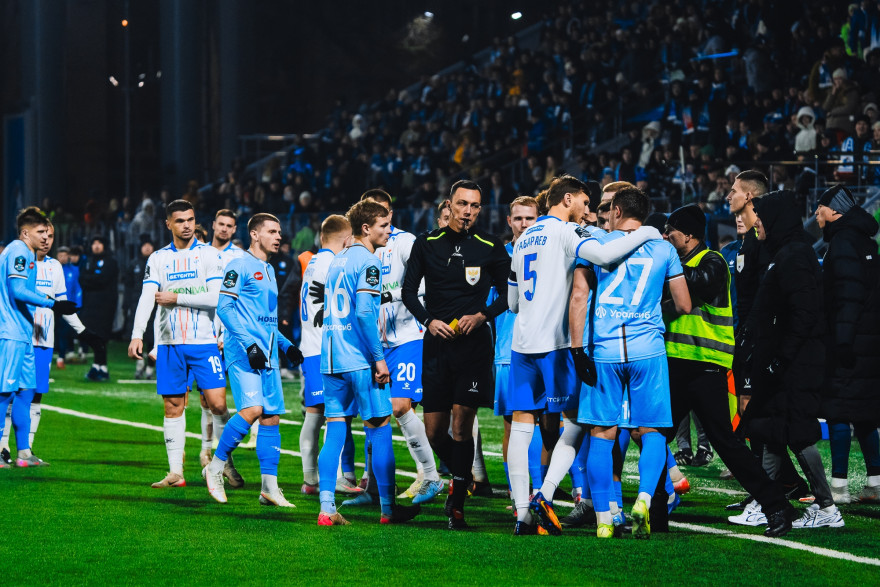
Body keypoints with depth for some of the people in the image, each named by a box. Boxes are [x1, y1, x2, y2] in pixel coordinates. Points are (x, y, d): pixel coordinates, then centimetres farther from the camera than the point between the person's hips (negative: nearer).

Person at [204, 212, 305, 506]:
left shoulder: (269, 271, 22)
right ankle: (216, 467, -5)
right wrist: (249, 343, -20)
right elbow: (224, 307, -13)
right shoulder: (239, 266, -4)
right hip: (242, 352, -8)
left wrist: (285, 344, 19)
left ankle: (269, 487, 3)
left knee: (271, 416, 2)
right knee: (252, 409, -21)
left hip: (267, 355, 8)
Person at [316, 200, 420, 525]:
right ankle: (388, 508, 4)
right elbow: (364, 312, -19)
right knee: (380, 429, 1)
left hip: (331, 358, 8)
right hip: (359, 358, -8)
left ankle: (327, 509, 0)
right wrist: (379, 357, -17)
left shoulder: (336, 260, 17)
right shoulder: (367, 262, -10)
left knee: (335, 431, 5)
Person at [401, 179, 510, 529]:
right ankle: (461, 477, 30)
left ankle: (457, 507, -3)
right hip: (437, 343, 2)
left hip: (474, 344, -2)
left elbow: (508, 293, 9)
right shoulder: (426, 244, 6)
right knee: (434, 432, 2)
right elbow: (409, 291, 12)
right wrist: (428, 320, -3)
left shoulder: (491, 248, 2)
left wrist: (482, 315, -8)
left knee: (461, 424, -9)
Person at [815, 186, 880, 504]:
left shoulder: (843, 242, -11)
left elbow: (849, 294, -20)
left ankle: (839, 487, -7)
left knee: (838, 410, -7)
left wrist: (842, 339, -23)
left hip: (849, 343, -9)